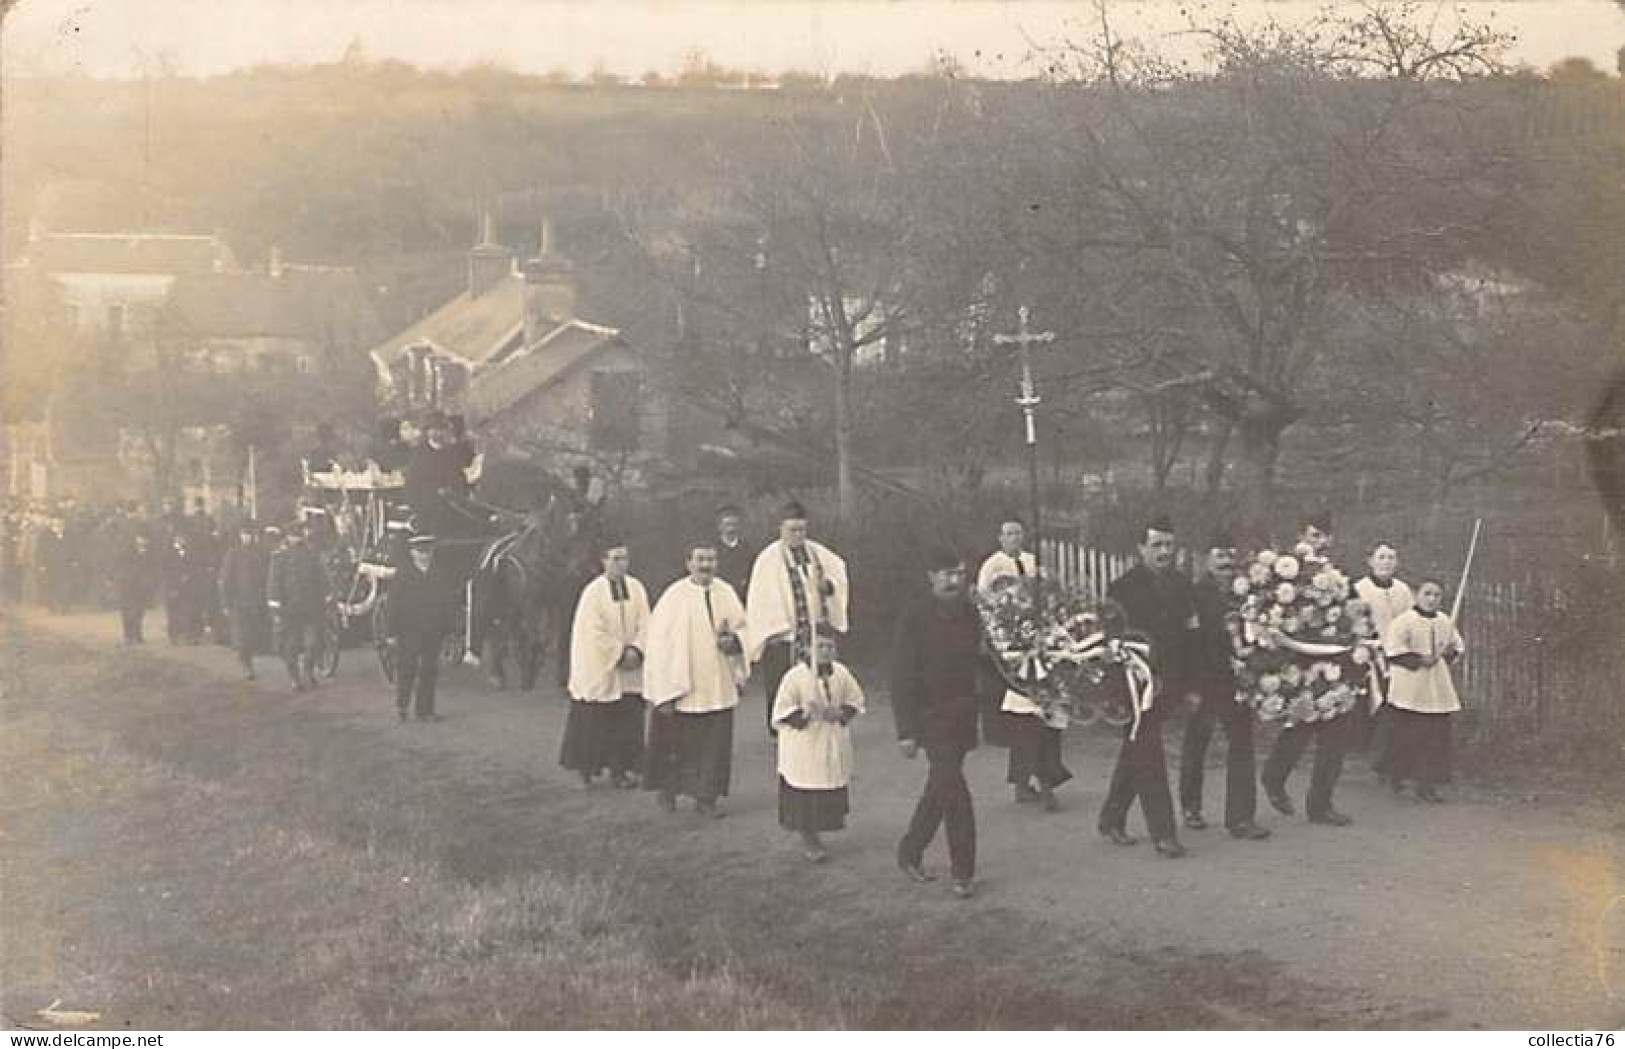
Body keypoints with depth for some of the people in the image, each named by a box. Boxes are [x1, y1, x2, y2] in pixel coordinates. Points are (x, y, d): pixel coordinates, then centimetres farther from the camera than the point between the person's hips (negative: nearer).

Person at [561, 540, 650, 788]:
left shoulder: (636, 588, 3)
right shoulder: (593, 592, -10)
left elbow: (644, 625, 1)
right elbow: (595, 632, -13)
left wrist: (635, 650, -14)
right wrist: (620, 653, -15)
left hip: (629, 671, 4)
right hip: (599, 668, -4)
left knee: (627, 719, 3)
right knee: (593, 720, 3)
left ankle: (619, 770, 9)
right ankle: (584, 768, 17)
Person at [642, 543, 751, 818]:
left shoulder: (726, 593, 2)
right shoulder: (674, 597, -12)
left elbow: (742, 626, 14)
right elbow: (659, 644, -11)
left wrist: (733, 640, -12)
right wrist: (664, 694, -15)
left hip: (718, 688, 4)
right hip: (681, 687, -4)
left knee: (715, 743, 3)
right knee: (676, 744, 9)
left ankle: (706, 798, 14)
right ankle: (667, 790, 30)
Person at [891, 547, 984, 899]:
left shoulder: (970, 615, 2)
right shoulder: (915, 620, -11)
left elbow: (979, 663, 11)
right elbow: (902, 678, -11)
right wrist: (906, 730, -15)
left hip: (963, 717, 5)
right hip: (930, 717, -5)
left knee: (940, 789, 13)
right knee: (952, 787, -14)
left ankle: (910, 853, 32)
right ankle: (963, 870, -7)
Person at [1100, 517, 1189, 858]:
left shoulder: (1180, 584, 9)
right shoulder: (1124, 587, -10)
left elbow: (1189, 636, 15)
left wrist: (1187, 686, 13)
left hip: (1166, 682, 6)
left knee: (1135, 755, 15)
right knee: (1148, 757, -6)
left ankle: (1111, 820, 27)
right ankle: (1162, 833, -5)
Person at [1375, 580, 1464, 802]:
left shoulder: (1445, 622, 11)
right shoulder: (1403, 620, -7)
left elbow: (1458, 645, 21)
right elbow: (1394, 649, -13)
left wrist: (1450, 652, -2)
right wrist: (1420, 660, -19)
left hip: (1438, 689, 5)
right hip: (1410, 689, -5)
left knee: (1436, 736, 1)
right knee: (1408, 734, -3)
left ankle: (1427, 783, 5)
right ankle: (1397, 775, 15)